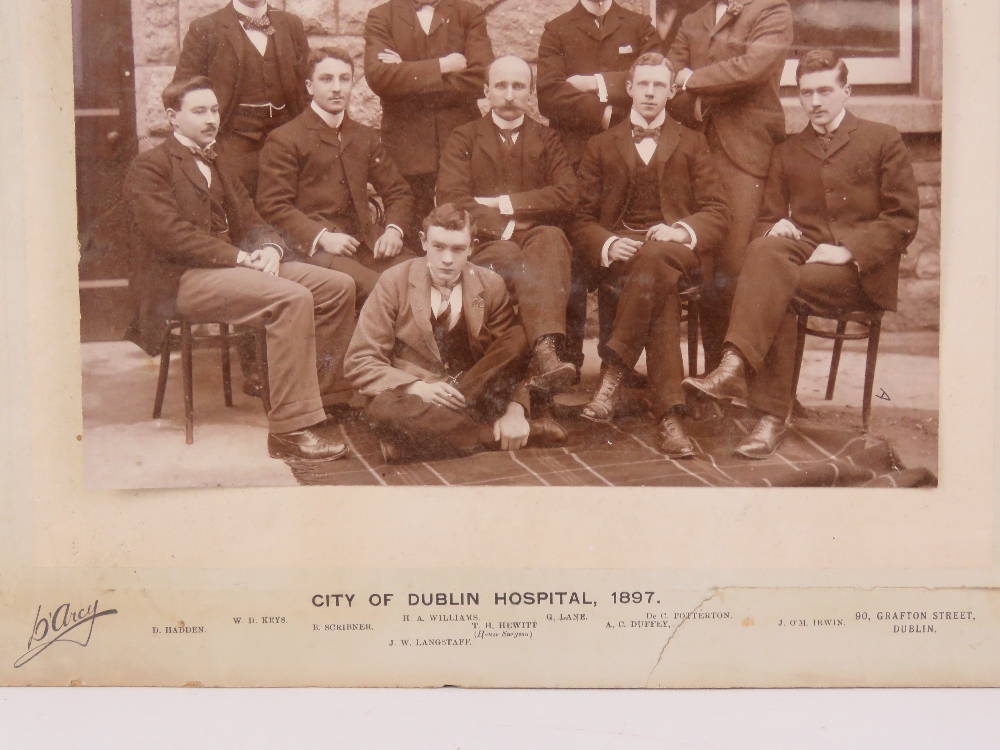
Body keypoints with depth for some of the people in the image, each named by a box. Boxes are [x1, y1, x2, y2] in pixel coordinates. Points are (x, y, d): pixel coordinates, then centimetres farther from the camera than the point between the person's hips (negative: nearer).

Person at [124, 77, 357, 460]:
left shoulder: (221, 165, 25)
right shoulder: (150, 167, -1)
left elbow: (250, 221, 19)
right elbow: (170, 234, -15)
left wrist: (269, 250, -6)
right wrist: (239, 257, -20)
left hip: (234, 266, 8)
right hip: (183, 279, -8)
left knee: (338, 286, -7)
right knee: (292, 298, -31)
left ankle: (331, 396, 1)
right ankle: (289, 429, -32)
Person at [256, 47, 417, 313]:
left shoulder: (366, 138, 22)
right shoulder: (284, 141, 5)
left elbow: (398, 191, 23)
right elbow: (273, 205, -3)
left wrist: (394, 229, 0)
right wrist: (321, 237, -18)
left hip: (366, 241, 5)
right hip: (313, 248, -5)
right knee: (377, 289, -33)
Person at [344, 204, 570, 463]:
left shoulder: (491, 286, 2)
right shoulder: (395, 282, -4)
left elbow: (516, 353, 0)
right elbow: (359, 362, -6)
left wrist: (515, 411, -20)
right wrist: (419, 388, -23)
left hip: (479, 395, 1)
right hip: (416, 398, -1)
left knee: (521, 337, -23)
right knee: (384, 409, -38)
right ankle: (500, 435, -24)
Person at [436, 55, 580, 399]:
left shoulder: (547, 140, 20)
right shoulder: (463, 139, 16)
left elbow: (568, 195, 1)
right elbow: (452, 200, -2)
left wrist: (504, 204, -5)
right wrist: (503, 227, -14)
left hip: (538, 239, 1)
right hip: (484, 245, -1)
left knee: (551, 238, -34)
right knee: (510, 255, -35)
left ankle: (544, 353, -51)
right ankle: (545, 356, -46)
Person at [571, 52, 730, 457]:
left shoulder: (692, 144, 20)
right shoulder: (600, 146, 20)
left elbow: (717, 213, 9)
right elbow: (583, 220, 11)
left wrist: (682, 231, -14)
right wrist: (608, 244, -13)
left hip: (675, 249, 0)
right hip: (620, 251, 0)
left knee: (655, 257, -39)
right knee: (661, 287, -36)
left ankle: (612, 374, -40)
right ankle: (669, 416, -46)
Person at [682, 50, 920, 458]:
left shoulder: (883, 140, 10)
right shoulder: (787, 152, 23)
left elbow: (903, 220, 2)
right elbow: (768, 218, 20)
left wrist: (848, 251, -14)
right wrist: (775, 228, -6)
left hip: (861, 271, -3)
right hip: (802, 252, 3)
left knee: (772, 285, -32)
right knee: (765, 250, -34)